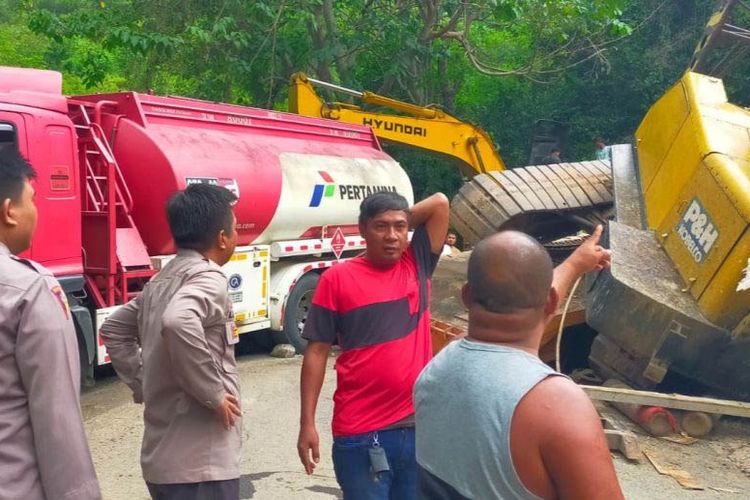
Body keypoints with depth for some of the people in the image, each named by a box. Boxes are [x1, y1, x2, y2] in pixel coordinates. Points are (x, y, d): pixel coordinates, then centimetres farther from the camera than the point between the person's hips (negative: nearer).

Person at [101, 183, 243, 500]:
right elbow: (178, 322, -36)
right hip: (200, 463, -9)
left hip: (162, 456, 9)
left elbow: (114, 330, 22)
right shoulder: (207, 277, -16)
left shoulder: (162, 280, 10)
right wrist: (214, 395, -25)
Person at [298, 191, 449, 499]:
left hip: (420, 425, 4)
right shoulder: (337, 278, -5)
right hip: (361, 433, -3)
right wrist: (307, 423, -5)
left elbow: (440, 203, 3)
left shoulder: (417, 266, 4)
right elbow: (317, 352, -3)